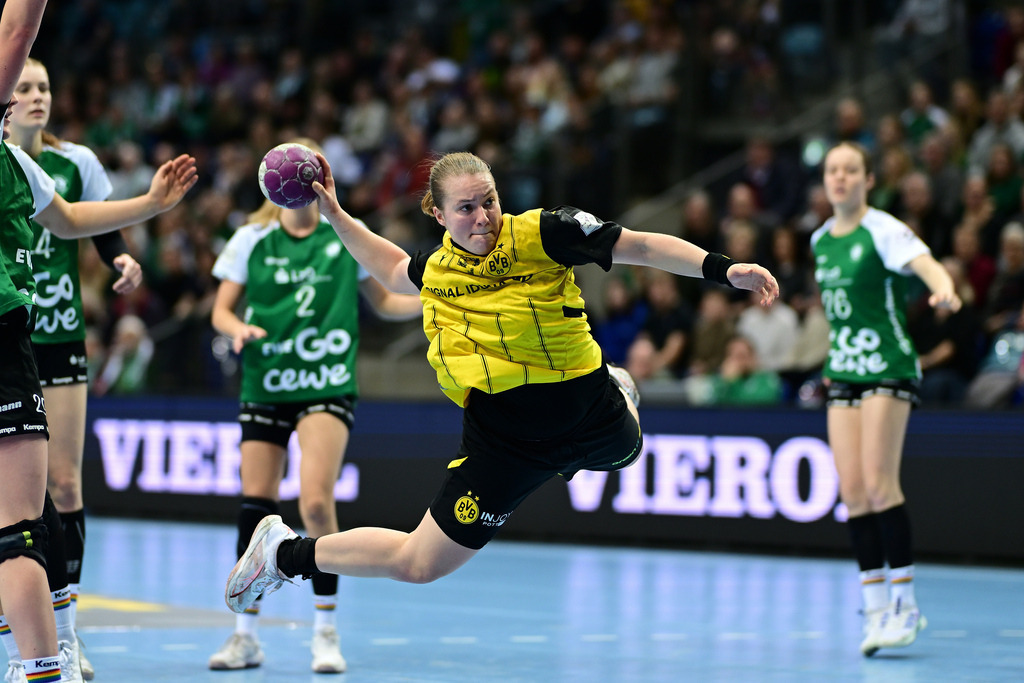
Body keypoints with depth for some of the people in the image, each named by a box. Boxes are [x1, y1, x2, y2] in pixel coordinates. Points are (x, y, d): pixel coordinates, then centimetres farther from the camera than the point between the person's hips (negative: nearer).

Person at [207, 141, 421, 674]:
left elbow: (383, 303, 13)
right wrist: (239, 328, -14)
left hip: (326, 386, -2)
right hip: (265, 386, 2)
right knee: (255, 505, 0)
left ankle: (326, 631, -5)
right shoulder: (252, 239, 5)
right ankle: (246, 635, 14)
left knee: (316, 501, -17)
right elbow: (221, 310, 9)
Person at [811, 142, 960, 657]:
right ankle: (876, 609, 3)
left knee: (879, 483, -15)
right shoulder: (820, 239, 11)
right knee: (851, 491, -1)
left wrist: (944, 290, -49)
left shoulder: (883, 229, -10)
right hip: (844, 371, 6)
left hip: (888, 366, -6)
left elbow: (926, 264, -28)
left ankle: (905, 604, -7)